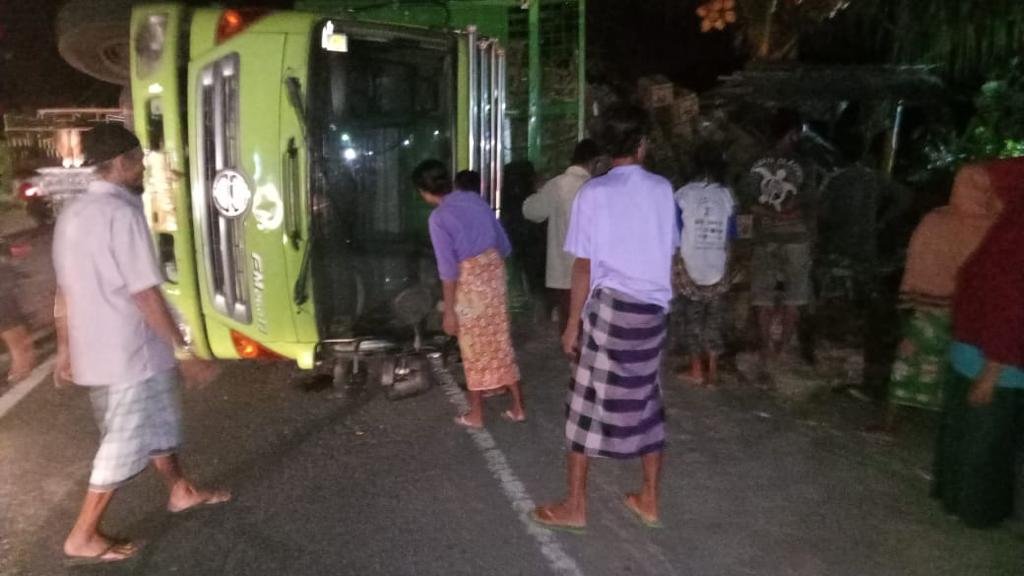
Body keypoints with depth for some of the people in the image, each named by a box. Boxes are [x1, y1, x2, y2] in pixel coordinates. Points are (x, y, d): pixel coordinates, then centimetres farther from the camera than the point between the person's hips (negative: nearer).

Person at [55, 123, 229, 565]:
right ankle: (83, 538, 17)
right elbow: (145, 294, -22)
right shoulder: (122, 212, -20)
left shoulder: (72, 213, 9)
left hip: (93, 350, 9)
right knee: (125, 445, 5)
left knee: (159, 422, 23)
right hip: (129, 352, -9)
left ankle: (181, 492, 39)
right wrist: (183, 351, -18)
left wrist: (66, 348, 23)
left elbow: (65, 290, 15)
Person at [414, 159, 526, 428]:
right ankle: (517, 406, 21)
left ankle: (476, 414, 21)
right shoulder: (475, 198, 5)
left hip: (468, 278, -6)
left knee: (474, 347, 8)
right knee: (500, 341, 14)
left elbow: (448, 269, -17)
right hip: (493, 269, 6)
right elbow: (504, 244, 10)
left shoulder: (439, 217, -15)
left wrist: (449, 311, -12)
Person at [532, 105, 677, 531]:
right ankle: (649, 500, 26)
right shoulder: (663, 189, 4)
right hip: (654, 309, 5)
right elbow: (670, 250, 9)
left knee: (588, 403, 4)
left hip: (610, 305, -4)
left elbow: (584, 267, -7)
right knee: (646, 401, 15)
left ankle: (575, 507, 13)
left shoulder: (593, 193, -6)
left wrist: (573, 324, -2)